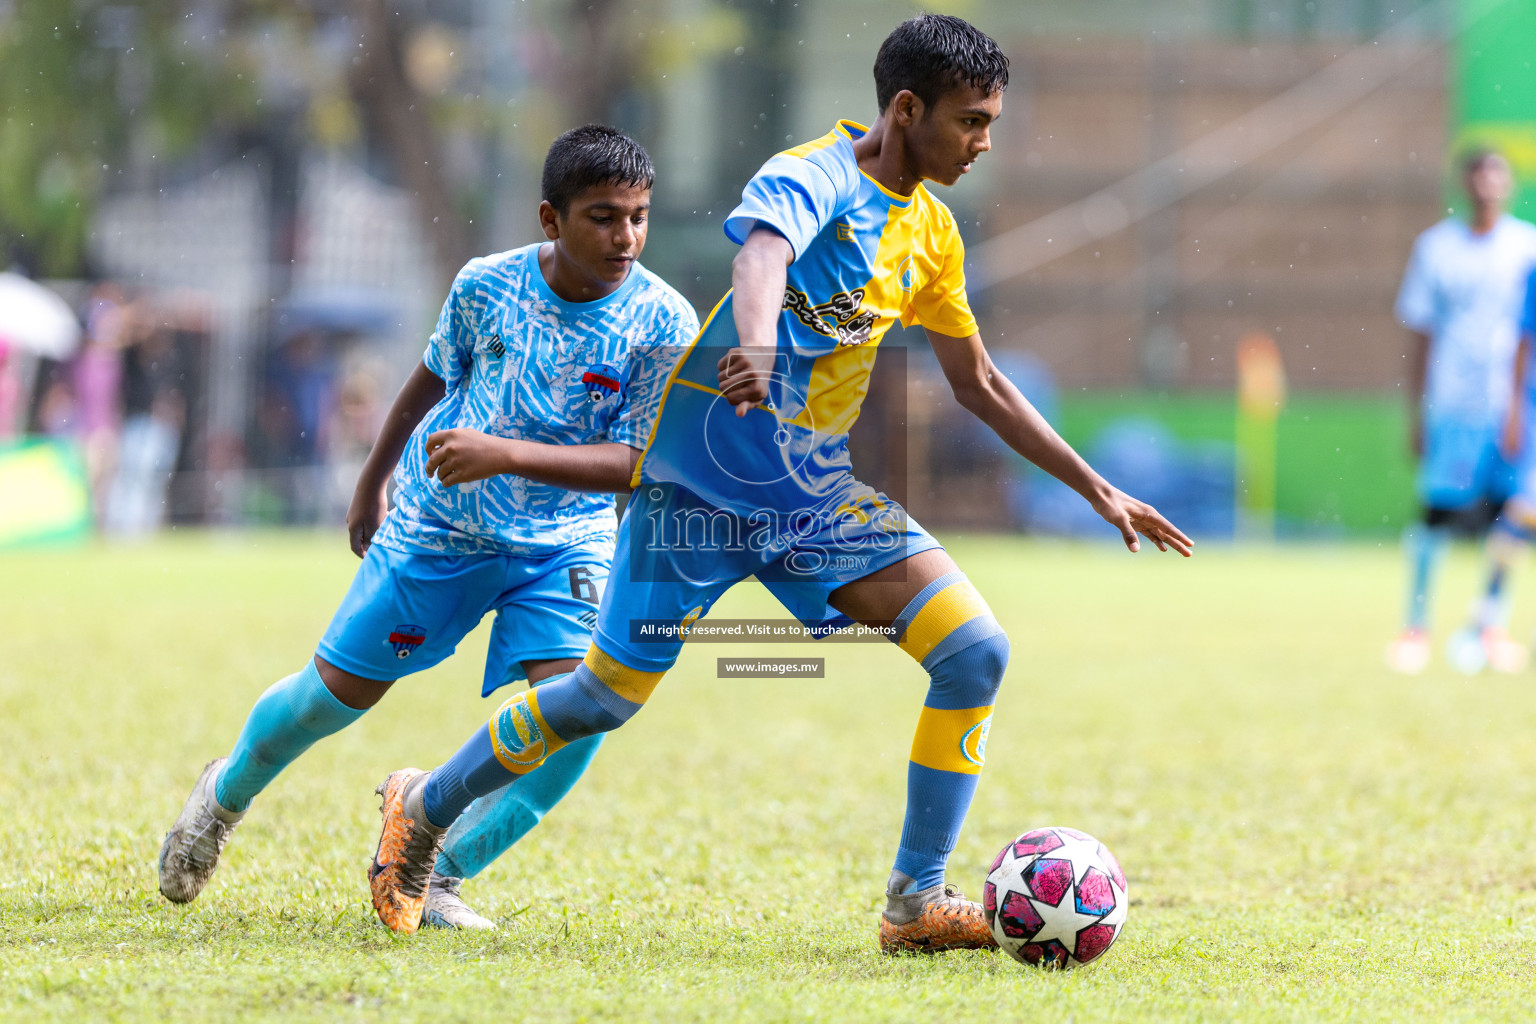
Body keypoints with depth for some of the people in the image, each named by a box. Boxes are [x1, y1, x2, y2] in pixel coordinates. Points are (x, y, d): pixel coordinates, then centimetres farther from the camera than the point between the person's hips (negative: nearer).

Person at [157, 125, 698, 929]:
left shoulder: (663, 324, -19)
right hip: (439, 524, 1)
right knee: (337, 690, 6)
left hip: (564, 543, 0)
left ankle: (438, 870, -5)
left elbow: (636, 462, -24)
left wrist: (504, 454, -35)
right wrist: (371, 484, 19)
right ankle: (227, 794, 37)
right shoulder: (486, 285, -13)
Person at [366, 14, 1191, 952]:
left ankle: (917, 901, -4)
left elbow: (980, 385, 19)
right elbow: (763, 251, -42)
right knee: (609, 694, 0)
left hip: (819, 494, 7)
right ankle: (423, 810, 25)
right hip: (702, 480, -7)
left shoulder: (930, 230, 7)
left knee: (976, 651, -10)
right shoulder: (814, 178, -18)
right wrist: (757, 342, -64)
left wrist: (1098, 492, 18)